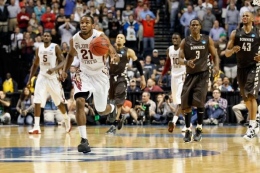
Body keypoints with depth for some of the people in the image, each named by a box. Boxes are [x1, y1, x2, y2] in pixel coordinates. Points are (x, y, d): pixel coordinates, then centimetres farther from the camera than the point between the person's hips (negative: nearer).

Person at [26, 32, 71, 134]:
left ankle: (67, 119, 37)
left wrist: (54, 69, -28)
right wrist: (30, 79, 12)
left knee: (59, 102, 10)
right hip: (42, 77, 3)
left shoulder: (55, 47, -6)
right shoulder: (39, 49, 7)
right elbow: (35, 65, 17)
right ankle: (36, 127, -15)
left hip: (53, 77, -3)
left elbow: (62, 62, -10)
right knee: (37, 102, -13)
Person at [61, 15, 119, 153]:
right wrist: (64, 70, 2)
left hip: (100, 75, -2)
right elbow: (71, 54, 14)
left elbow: (114, 53, -25)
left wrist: (114, 58, -49)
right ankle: (84, 140, -21)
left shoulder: (100, 37, -20)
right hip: (84, 74, 2)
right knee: (79, 102, -24)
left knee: (101, 111, 9)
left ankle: (112, 108, 51)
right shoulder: (74, 39, -8)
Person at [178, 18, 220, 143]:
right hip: (190, 75, 2)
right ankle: (188, 130, 12)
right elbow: (180, 59, -3)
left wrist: (216, 66, -13)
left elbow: (215, 55, 6)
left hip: (203, 73, -2)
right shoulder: (185, 42, 0)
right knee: (186, 103, -1)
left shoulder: (207, 40, 1)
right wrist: (186, 62, -26)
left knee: (199, 101, -14)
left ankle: (199, 129, -2)